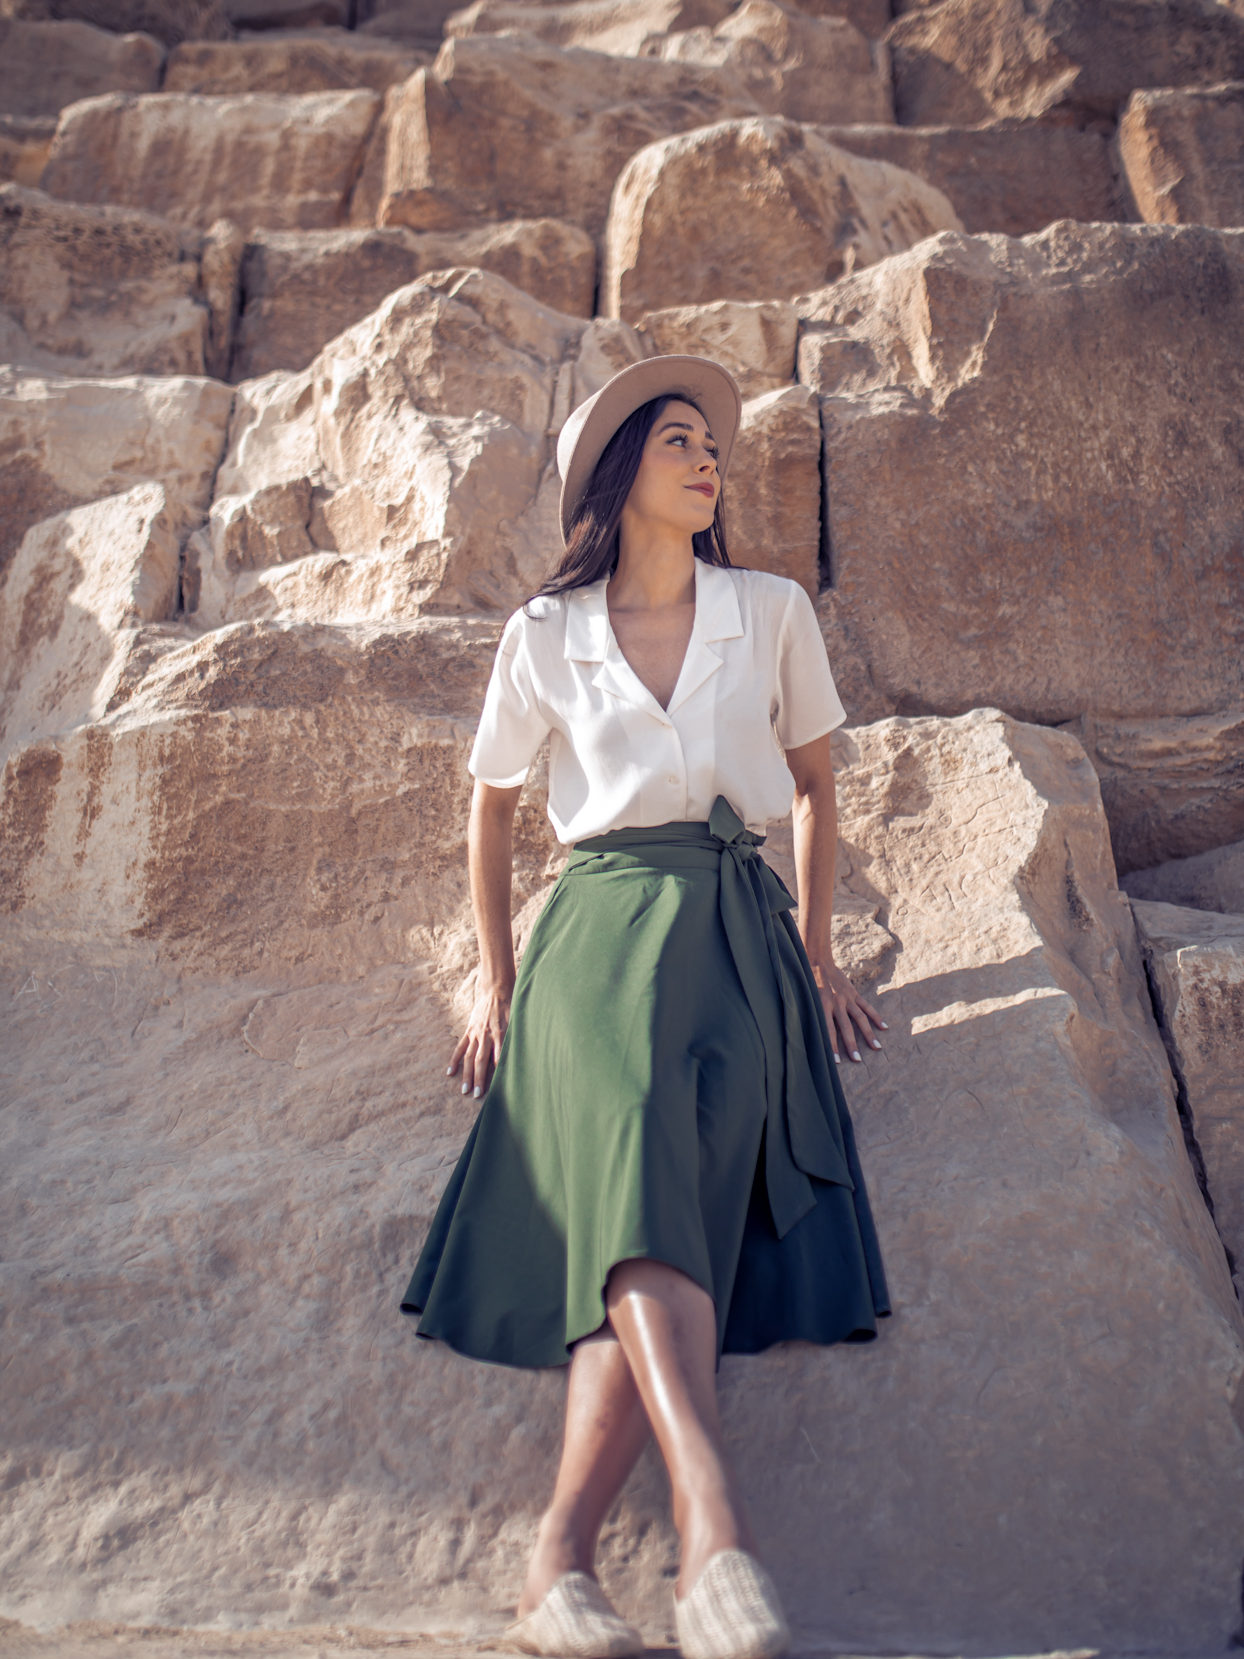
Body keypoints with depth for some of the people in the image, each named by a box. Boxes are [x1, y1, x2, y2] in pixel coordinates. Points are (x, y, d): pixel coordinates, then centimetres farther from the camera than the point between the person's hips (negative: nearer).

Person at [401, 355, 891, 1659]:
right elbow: (491, 805, 20)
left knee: (678, 1184, -25)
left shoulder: (772, 612, 12)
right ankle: (713, 1520, -45)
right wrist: (496, 982, 16)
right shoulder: (545, 636, 10)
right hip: (602, 917, -1)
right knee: (636, 1145, -32)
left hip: (736, 925, 1)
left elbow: (814, 781, 22)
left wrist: (816, 952, 18)